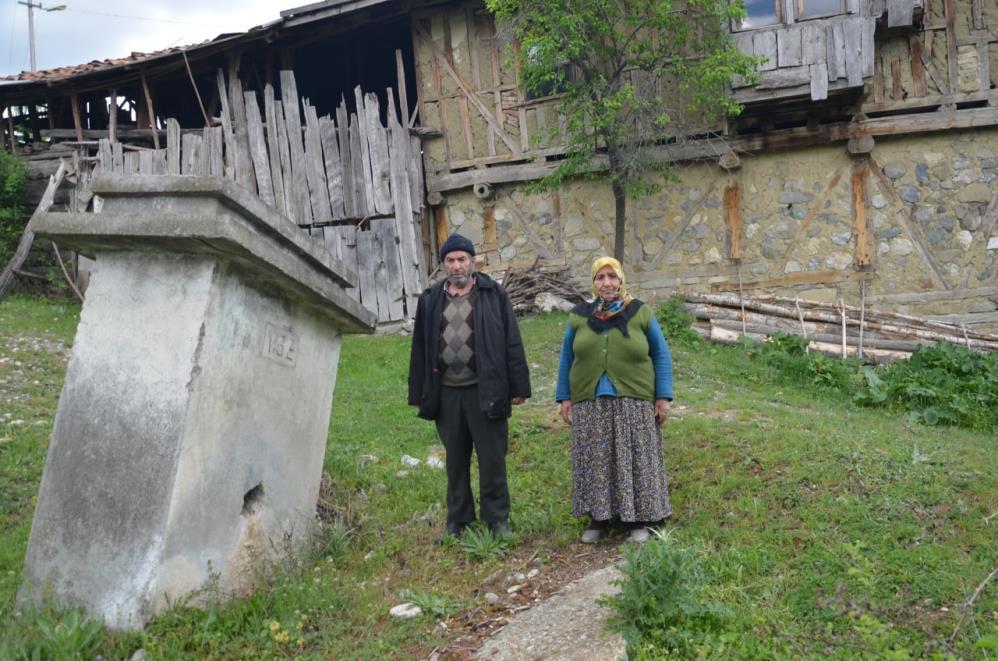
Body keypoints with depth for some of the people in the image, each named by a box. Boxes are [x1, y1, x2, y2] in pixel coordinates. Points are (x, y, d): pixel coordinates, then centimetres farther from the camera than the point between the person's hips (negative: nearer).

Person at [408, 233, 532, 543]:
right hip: (446, 393, 3)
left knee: (492, 458, 2)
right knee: (455, 460, 12)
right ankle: (457, 520, 22)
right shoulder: (430, 300, 10)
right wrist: (419, 394, 9)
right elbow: (421, 349, 11)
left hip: (484, 390, -3)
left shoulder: (493, 294, 1)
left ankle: (497, 519, 14)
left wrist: (518, 387, -5)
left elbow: (512, 343, -1)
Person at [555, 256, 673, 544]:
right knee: (595, 462, 5)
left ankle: (637, 517, 15)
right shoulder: (579, 317, 4)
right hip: (590, 404, 2)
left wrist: (663, 397, -4)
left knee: (634, 461, 3)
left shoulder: (640, 313, -1)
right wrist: (565, 398, 3)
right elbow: (567, 358, 9)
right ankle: (598, 517, 17)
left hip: (633, 403, -1)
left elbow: (661, 355, 1)